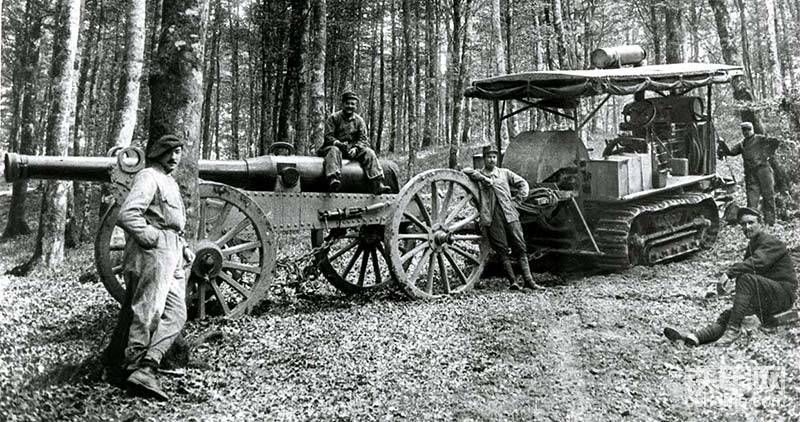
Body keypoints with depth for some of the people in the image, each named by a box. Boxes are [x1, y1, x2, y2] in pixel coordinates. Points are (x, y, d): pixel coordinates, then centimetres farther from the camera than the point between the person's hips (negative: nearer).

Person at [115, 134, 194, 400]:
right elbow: (127, 215, -18)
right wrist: (154, 239, -16)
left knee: (175, 315, -2)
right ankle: (134, 366, -2)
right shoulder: (149, 177, -5)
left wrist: (183, 247, 18)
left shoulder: (171, 182, 25)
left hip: (173, 259, 9)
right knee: (149, 312, -9)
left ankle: (147, 367, -8)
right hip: (153, 253, -9)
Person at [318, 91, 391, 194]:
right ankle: (333, 180, -60)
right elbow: (328, 136, -5)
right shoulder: (333, 118, 3)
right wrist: (338, 143, -26)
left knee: (369, 152, -21)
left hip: (353, 149, 3)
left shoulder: (359, 120, 13)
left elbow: (363, 140, 5)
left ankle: (378, 184, -33)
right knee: (333, 151, -37)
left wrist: (355, 148, -17)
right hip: (335, 146, -3)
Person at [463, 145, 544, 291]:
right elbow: (466, 171, -5)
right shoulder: (478, 174, 13)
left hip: (509, 214, 2)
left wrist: (518, 197, 9)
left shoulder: (505, 173, 19)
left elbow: (523, 183, 23)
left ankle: (528, 280, -2)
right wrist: (483, 178, -10)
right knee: (502, 250, -4)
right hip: (492, 217, -2)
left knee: (520, 248, -3)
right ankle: (513, 281, -1)